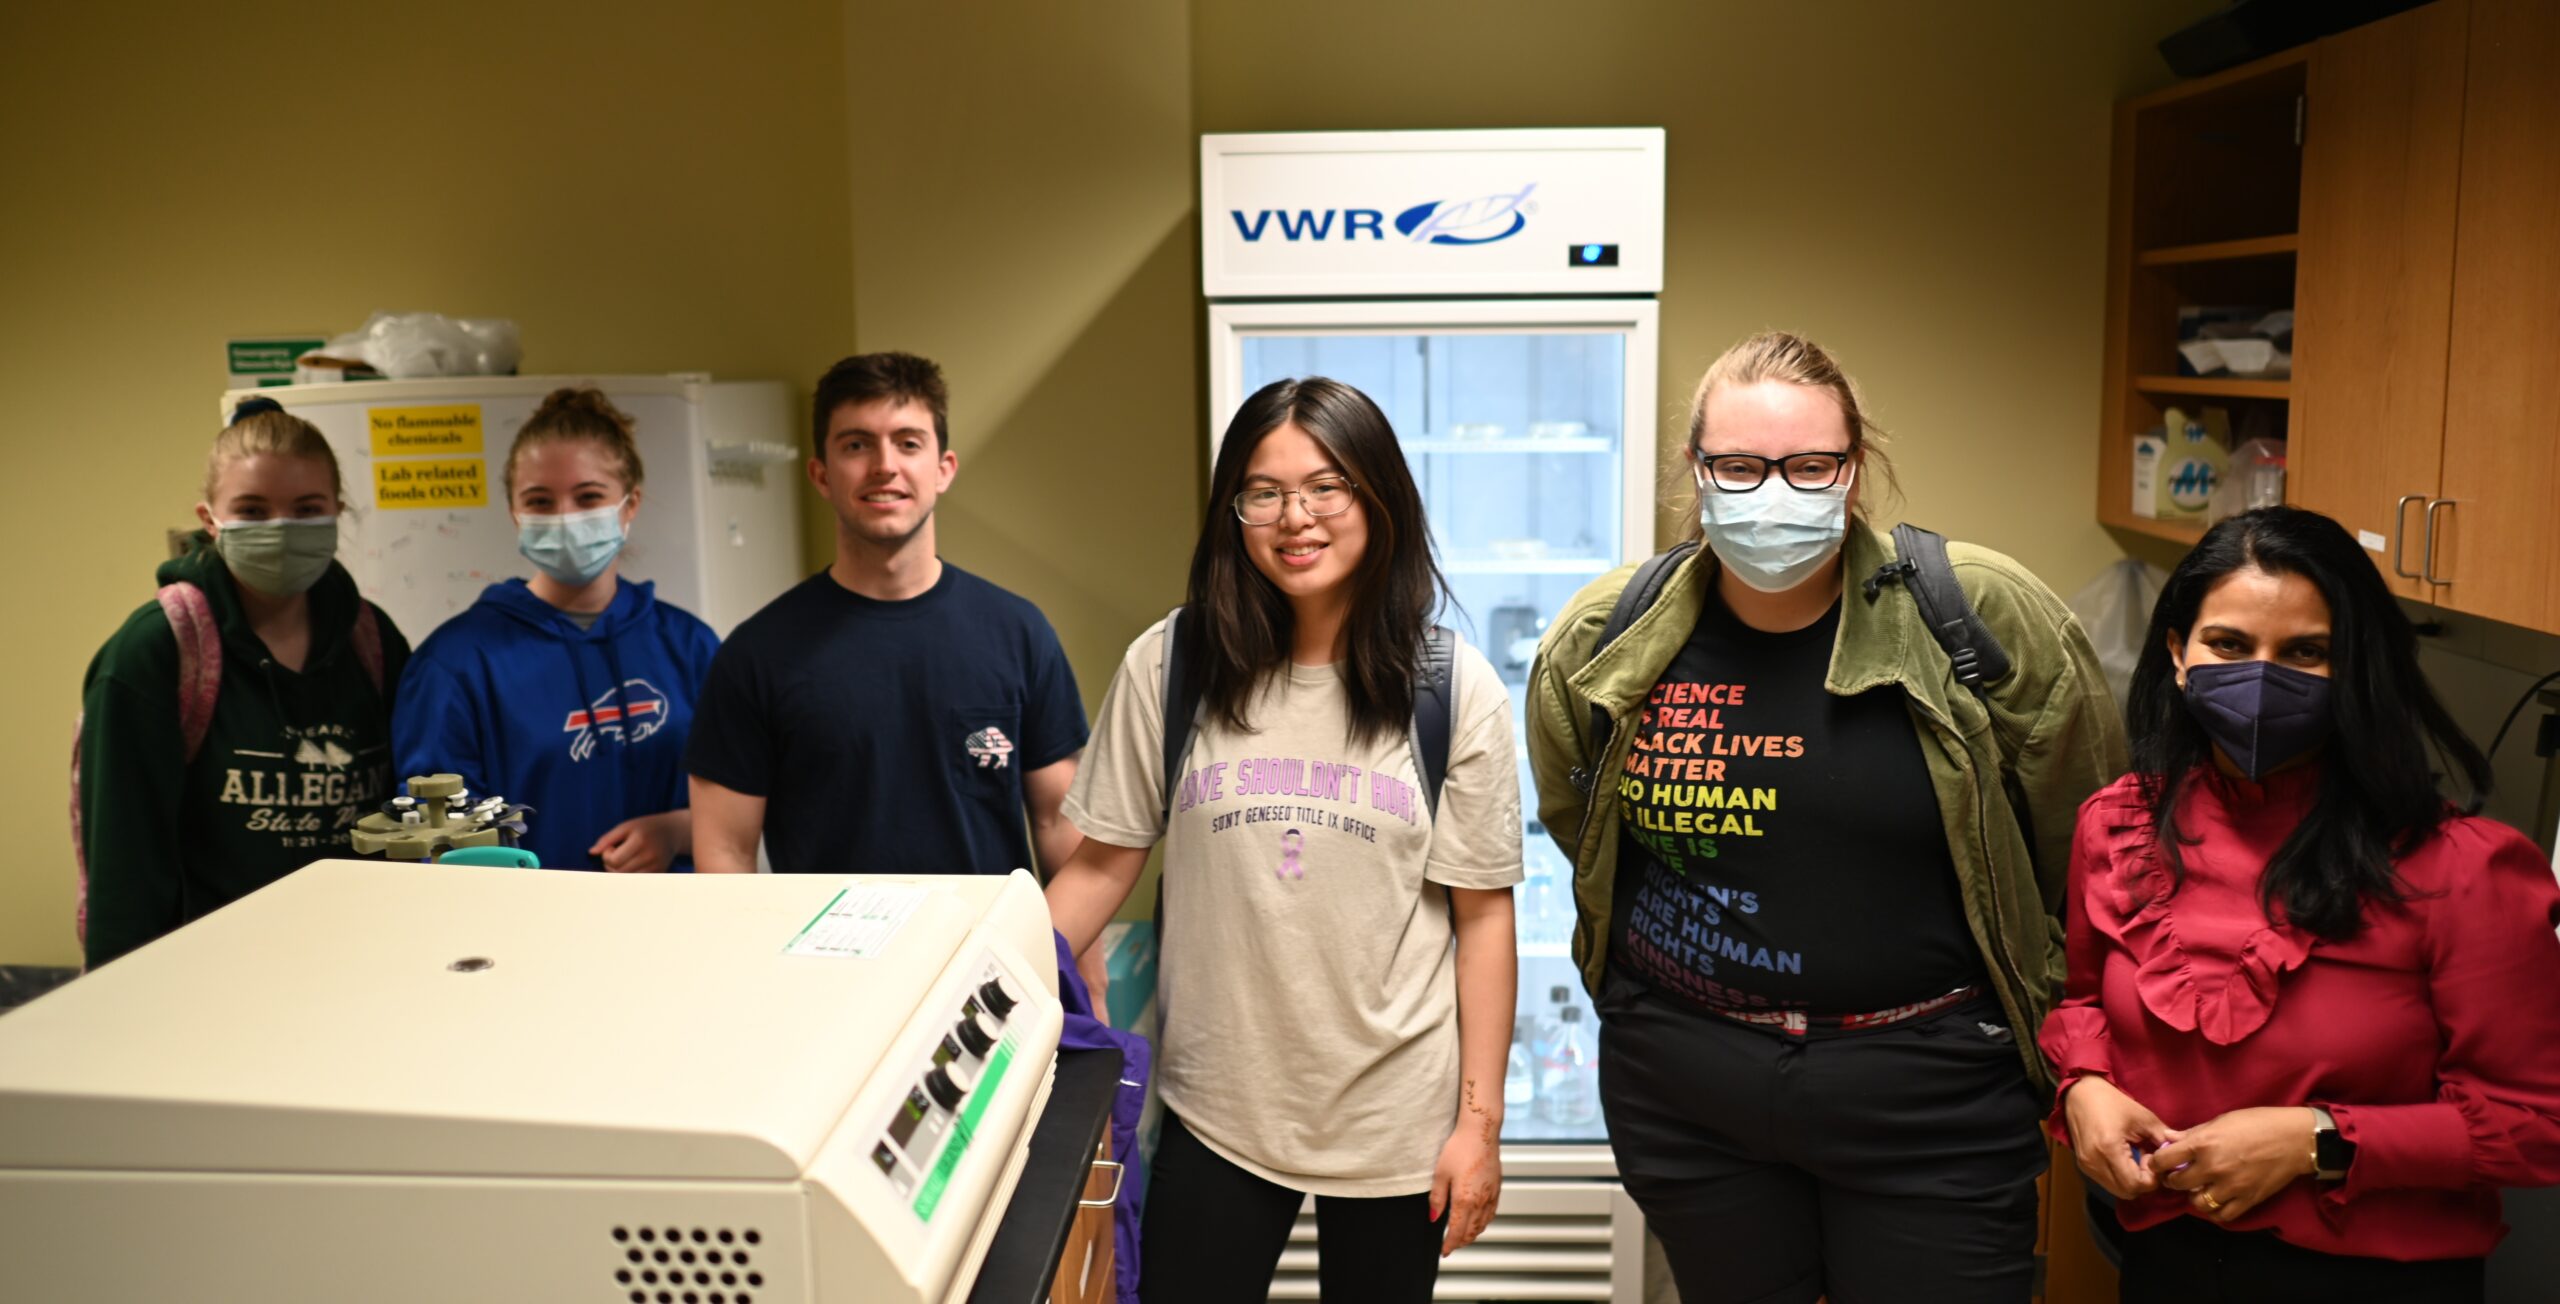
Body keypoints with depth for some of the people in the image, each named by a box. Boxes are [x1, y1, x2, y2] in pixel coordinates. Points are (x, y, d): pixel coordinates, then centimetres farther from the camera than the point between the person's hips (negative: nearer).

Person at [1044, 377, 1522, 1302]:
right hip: (1216, 1110, 1)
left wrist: (1480, 1120, -4)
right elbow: (1100, 866, 2)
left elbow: (1482, 914, -3)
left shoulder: (1454, 689, -6)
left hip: (1394, 1114, 0)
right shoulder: (1167, 667, -4)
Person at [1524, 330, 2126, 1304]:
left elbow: (2089, 842, 1)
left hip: (1930, 1093, -2)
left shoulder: (1985, 618, -12)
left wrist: (2035, 999, 8)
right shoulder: (1601, 640, -5)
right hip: (1683, 1094, 2)